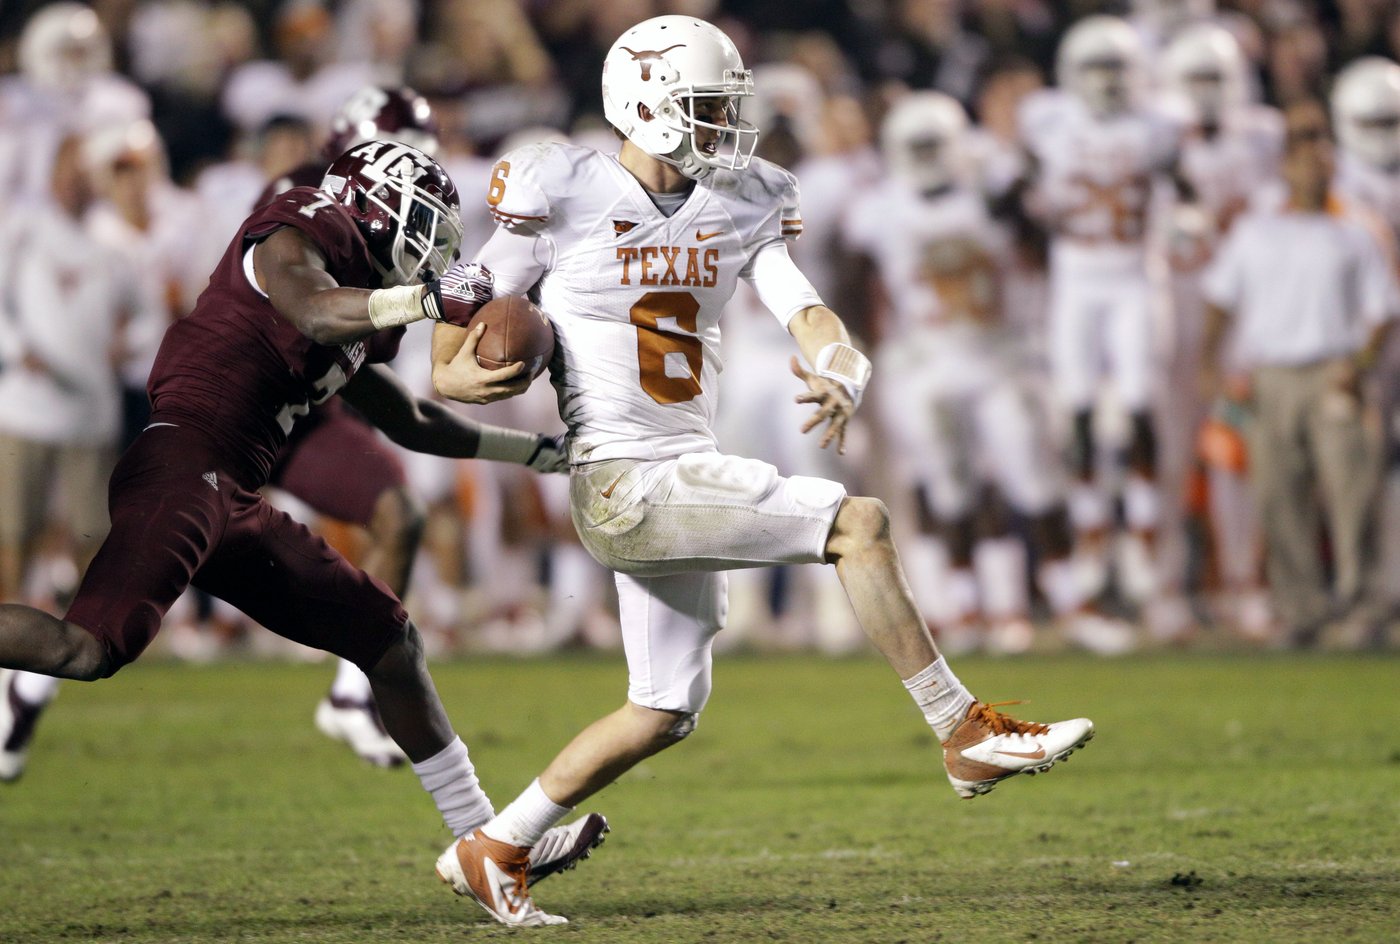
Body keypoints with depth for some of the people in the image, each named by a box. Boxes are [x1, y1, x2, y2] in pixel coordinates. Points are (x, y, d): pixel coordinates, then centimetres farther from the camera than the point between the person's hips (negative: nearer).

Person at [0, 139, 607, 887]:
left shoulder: (357, 310, 27)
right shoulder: (306, 231, -1)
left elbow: (413, 425, 39)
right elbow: (313, 312, -24)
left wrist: (546, 451, 40)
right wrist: (428, 299, -28)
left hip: (234, 502, 10)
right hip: (183, 466, -10)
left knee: (390, 642, 13)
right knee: (91, 649, -27)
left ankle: (484, 839, 19)